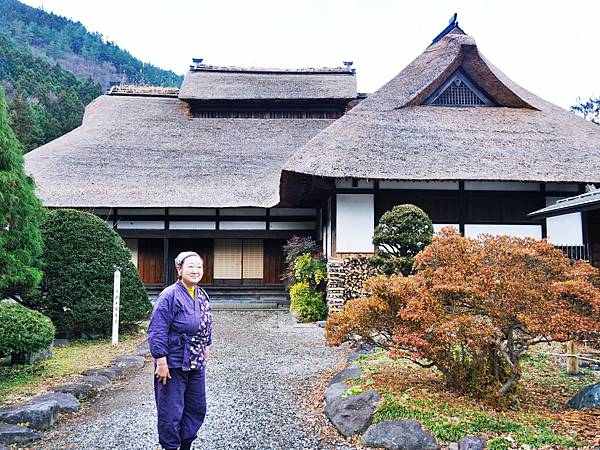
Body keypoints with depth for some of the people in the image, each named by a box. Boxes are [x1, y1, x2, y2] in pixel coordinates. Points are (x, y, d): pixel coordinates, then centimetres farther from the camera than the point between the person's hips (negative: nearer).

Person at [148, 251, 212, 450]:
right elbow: (157, 331, -20)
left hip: (196, 364, 8)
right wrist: (161, 361, -22)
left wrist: (205, 349, 20)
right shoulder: (170, 296, -18)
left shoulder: (201, 295, 7)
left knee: (197, 408, 17)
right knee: (171, 411, 4)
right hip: (173, 365, -8)